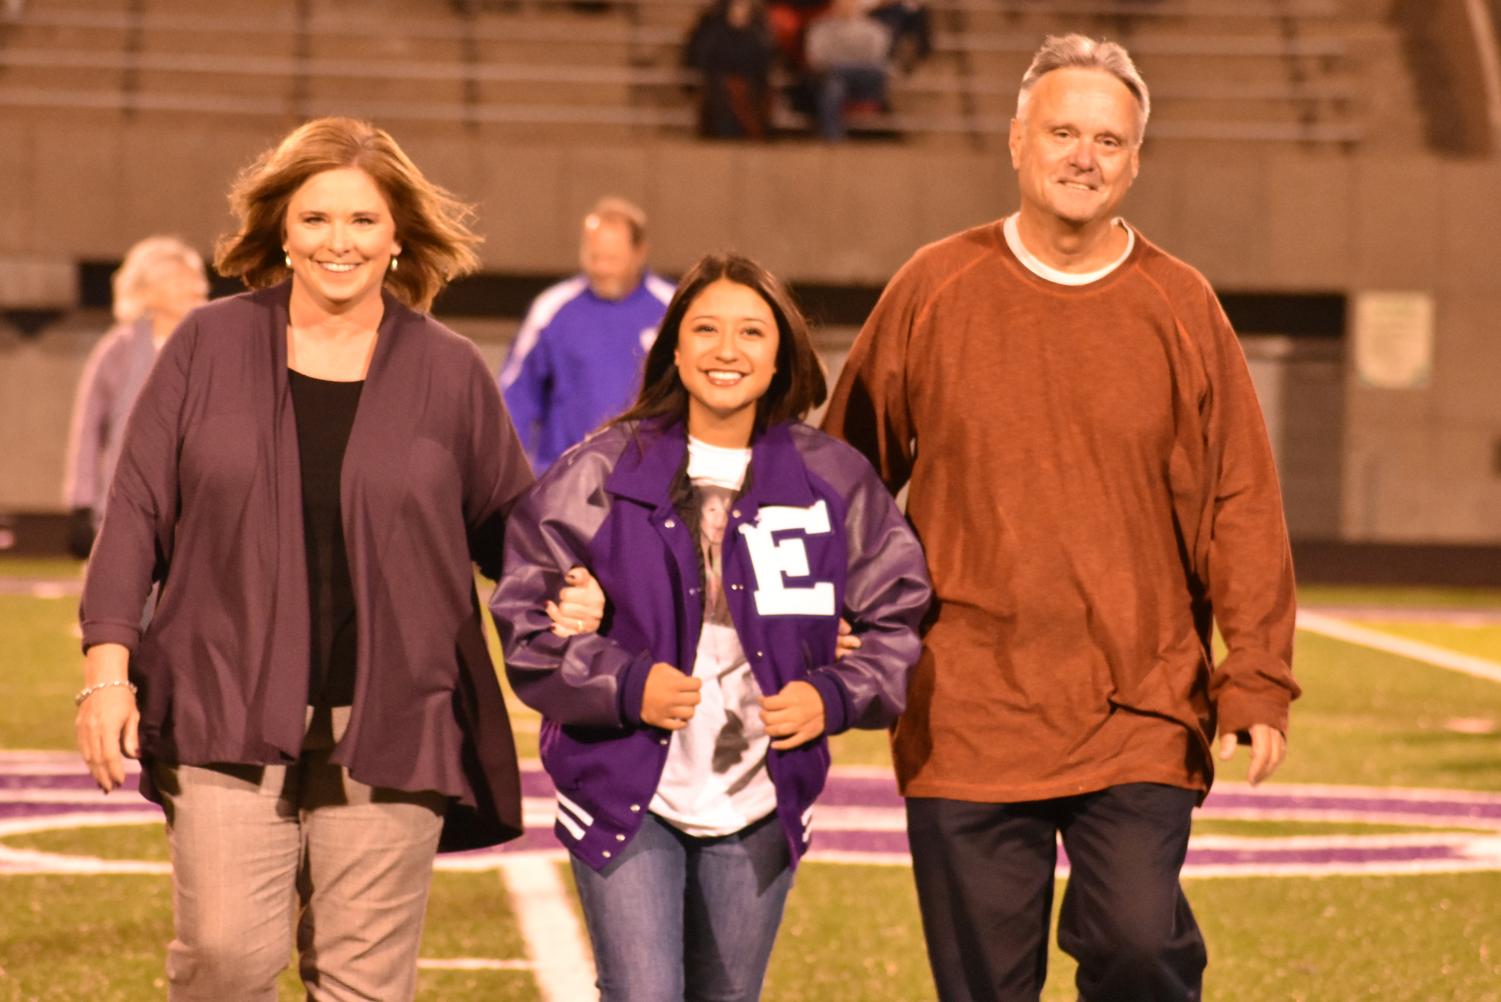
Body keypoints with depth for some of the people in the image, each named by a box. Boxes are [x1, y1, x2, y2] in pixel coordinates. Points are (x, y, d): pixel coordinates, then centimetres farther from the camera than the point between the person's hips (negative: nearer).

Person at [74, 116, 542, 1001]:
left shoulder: (450, 372, 7)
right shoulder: (209, 347, 6)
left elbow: (512, 525, 16)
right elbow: (137, 513, 6)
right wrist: (108, 668, -2)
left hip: (388, 728, 1)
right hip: (227, 719, -1)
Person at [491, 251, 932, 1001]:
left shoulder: (831, 482, 2)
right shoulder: (603, 474, -5)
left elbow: (900, 616, 10)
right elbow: (524, 615, -2)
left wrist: (835, 697, -7)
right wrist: (623, 685, -17)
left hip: (758, 810, 3)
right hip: (628, 800, -3)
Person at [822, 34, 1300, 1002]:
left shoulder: (1181, 307, 4)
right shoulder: (935, 290, 4)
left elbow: (1242, 505, 4)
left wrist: (1257, 679, -3)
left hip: (1140, 720, 0)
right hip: (967, 719, 0)